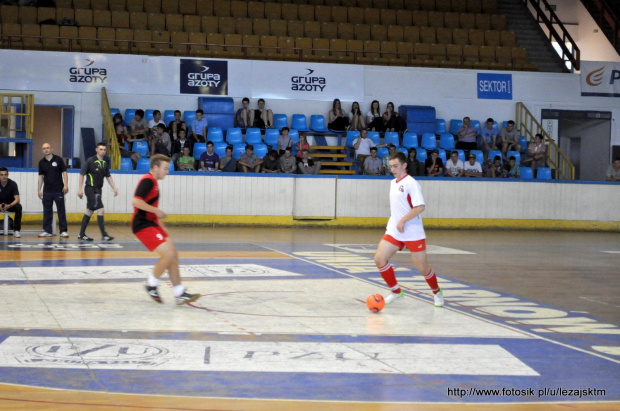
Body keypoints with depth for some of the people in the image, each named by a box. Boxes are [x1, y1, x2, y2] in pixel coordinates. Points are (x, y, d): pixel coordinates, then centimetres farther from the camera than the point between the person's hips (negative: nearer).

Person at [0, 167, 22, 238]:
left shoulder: (13, 184, -15)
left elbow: (17, 199, -21)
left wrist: (9, 205, -40)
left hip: (11, 204, -1)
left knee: (18, 207, -33)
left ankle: (16, 230, -26)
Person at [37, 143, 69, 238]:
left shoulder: (58, 159, -1)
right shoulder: (41, 162, 7)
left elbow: (64, 172, -1)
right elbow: (40, 176, 12)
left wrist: (66, 185, -10)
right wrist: (39, 189, 7)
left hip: (59, 190, -3)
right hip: (47, 191, 3)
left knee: (61, 211, 0)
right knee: (47, 211, 5)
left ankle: (63, 231, 3)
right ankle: (47, 231, 11)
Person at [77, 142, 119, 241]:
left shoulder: (105, 162, 8)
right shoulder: (90, 161, -11)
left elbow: (108, 176, 18)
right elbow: (82, 174, -8)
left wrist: (114, 188, 11)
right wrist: (80, 189, -11)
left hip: (98, 190, 7)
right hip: (91, 189, -7)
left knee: (89, 211, 12)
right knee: (101, 210, -13)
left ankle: (81, 234, 20)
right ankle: (104, 235, -11)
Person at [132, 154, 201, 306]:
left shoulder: (152, 181, 17)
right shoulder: (147, 180, -15)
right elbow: (135, 201, -26)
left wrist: (158, 219, 24)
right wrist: (157, 211, -19)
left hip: (151, 223, 10)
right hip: (143, 225, -10)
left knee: (173, 255, 6)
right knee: (168, 255, -16)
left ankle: (180, 294, 9)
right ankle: (151, 285, 4)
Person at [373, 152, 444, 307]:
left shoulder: (411, 183, -13)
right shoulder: (393, 183, 12)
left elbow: (420, 207, -22)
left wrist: (403, 221, -22)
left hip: (413, 233, -7)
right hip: (393, 230, 7)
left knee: (422, 267, -2)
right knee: (379, 259, -6)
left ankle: (437, 292, 25)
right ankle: (396, 291, 10)